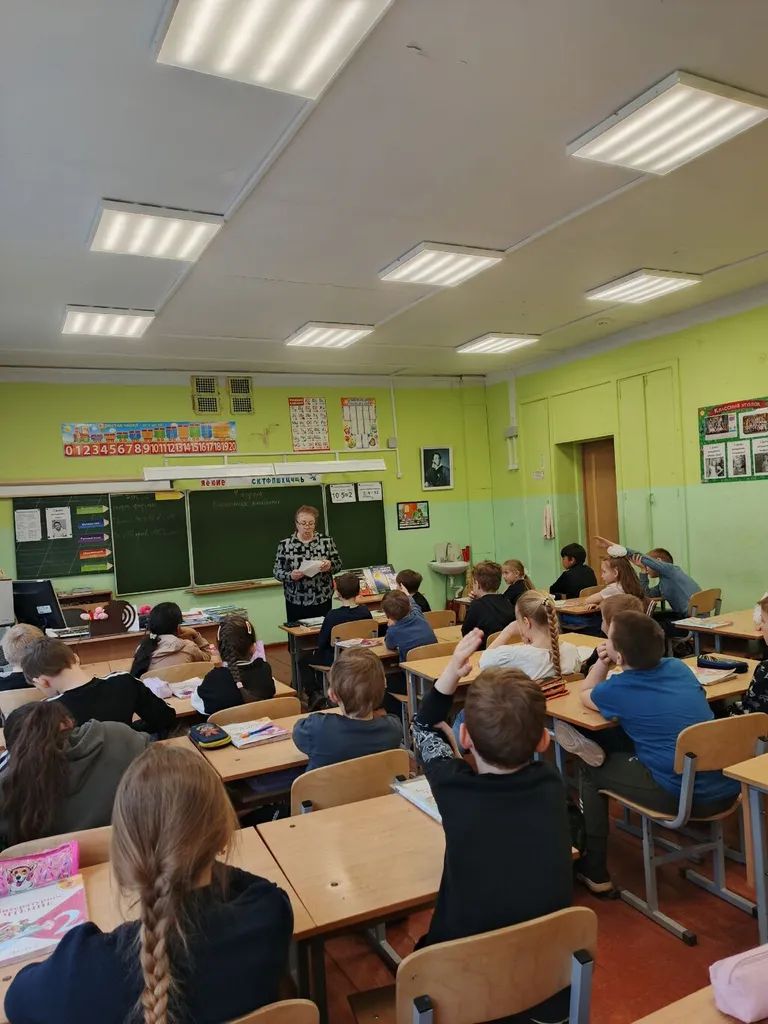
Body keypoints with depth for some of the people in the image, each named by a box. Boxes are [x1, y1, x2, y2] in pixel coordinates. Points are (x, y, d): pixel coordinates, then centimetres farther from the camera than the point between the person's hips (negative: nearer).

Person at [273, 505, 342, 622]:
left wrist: (330, 565, -16)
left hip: (323, 600, 1)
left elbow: (338, 564, 5)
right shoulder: (285, 545, -3)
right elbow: (276, 572, -1)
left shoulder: (326, 541, 0)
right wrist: (290, 575, -20)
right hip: (296, 602, -1)